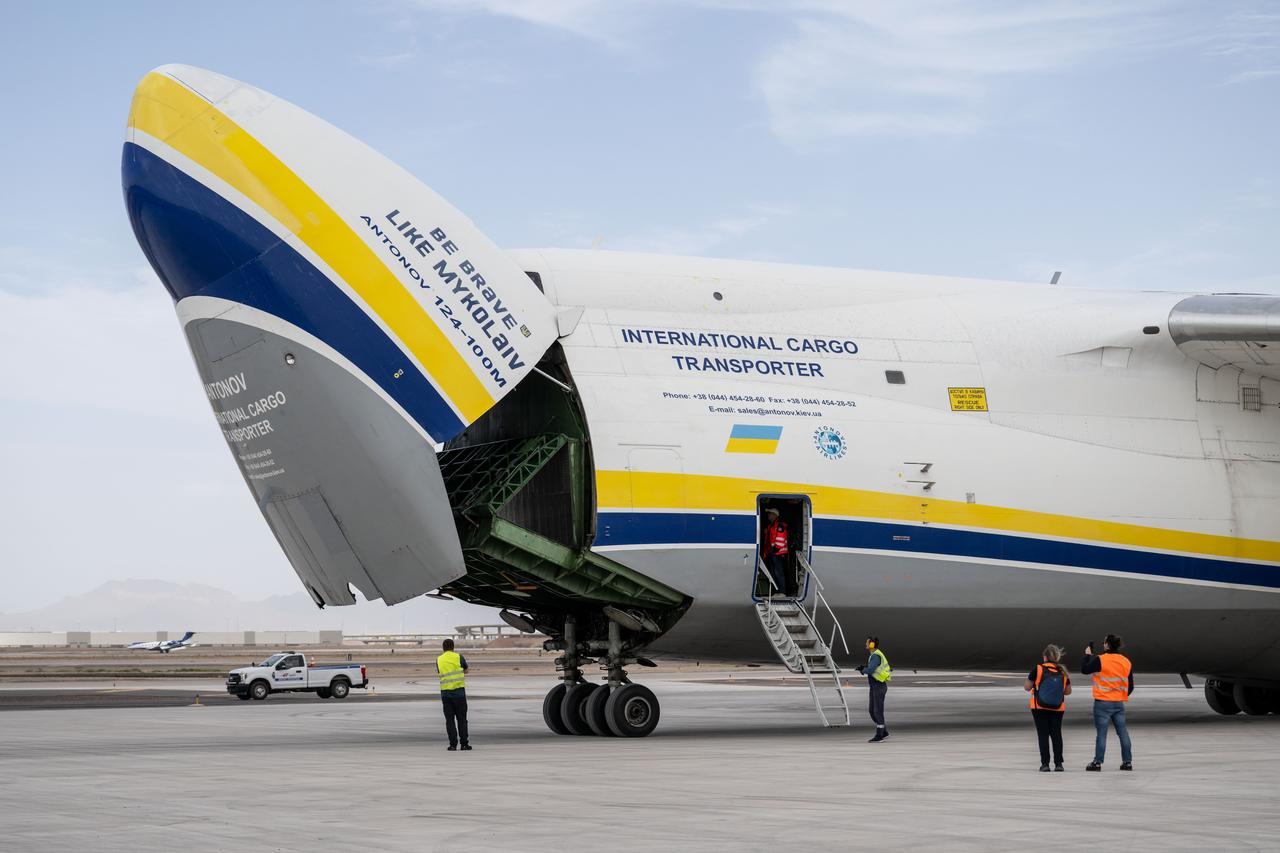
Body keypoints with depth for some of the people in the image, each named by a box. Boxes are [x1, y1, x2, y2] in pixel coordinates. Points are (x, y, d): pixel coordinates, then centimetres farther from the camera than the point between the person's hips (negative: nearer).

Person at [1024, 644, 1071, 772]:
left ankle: (1045, 764, -1)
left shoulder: (1038, 669, -9)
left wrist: (1033, 688, 17)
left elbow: (1027, 687, -5)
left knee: (1043, 735, 2)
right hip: (1058, 708, 3)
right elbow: (1068, 691, 7)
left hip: (1040, 708, -3)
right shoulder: (1063, 672, 1)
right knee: (1056, 734, 10)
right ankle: (1058, 764, 7)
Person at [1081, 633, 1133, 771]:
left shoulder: (1100, 660, -13)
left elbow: (1084, 670, -5)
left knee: (1101, 733, -2)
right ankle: (1127, 761, 13)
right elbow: (1130, 686, 10)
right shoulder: (1126, 662, 5)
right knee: (1123, 732, 10)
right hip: (1119, 703, 5)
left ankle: (1097, 762, -1)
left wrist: (1087, 655, 8)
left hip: (1103, 703, -5)